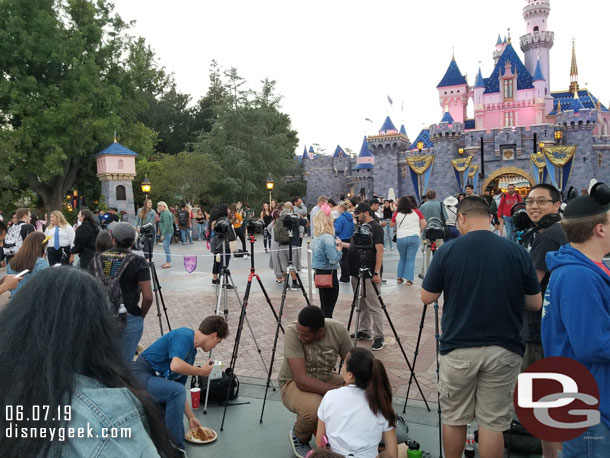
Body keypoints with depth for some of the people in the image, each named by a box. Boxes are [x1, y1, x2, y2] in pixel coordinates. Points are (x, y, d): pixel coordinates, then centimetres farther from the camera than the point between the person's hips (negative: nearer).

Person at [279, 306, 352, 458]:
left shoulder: (338, 330, -20)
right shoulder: (292, 332, -30)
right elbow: (301, 380, -33)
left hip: (326, 379, 4)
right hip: (293, 383, -4)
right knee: (315, 409, -35)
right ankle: (299, 437, 2)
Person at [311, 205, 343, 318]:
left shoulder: (316, 237, 8)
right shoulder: (328, 238, -19)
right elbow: (333, 259, -22)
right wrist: (339, 249, -5)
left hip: (318, 273, 9)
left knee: (324, 307, 16)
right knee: (328, 309, -2)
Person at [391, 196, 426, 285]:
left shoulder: (397, 213, 1)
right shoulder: (416, 212, 1)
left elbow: (391, 225, 12)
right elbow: (424, 224, 0)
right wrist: (419, 231, 15)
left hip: (400, 238, 1)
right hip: (414, 237, -1)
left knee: (402, 258, 18)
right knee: (411, 259, 4)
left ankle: (399, 277, 17)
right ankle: (409, 279, 0)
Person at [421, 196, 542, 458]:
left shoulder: (447, 251, -8)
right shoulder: (518, 252, -4)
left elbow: (427, 298, 0)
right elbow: (535, 304, 4)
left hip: (457, 349, -1)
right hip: (503, 350, 1)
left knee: (453, 418, 16)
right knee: (493, 422, 10)